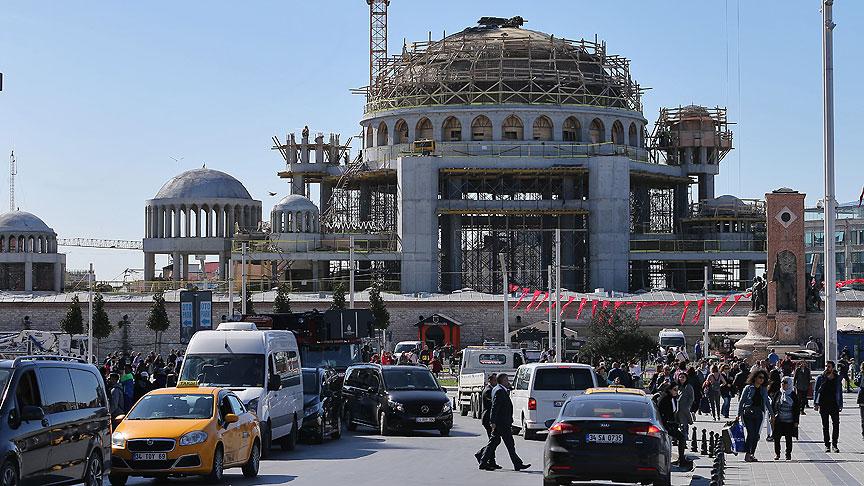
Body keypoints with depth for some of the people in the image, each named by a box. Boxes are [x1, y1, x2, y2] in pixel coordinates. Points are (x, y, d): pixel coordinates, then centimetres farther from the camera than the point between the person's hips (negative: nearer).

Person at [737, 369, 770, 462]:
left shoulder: (764, 389, 10)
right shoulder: (748, 388, -1)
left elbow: (767, 402, 18)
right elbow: (741, 401, 2)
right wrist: (739, 414, -2)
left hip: (759, 414, 4)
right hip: (748, 413, -4)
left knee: (756, 435, 2)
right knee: (751, 433, -13)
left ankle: (752, 454, 11)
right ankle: (747, 454, -8)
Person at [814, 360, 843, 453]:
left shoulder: (837, 379, 5)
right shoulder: (820, 378, 1)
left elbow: (840, 392, 12)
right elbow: (816, 391, 4)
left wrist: (840, 405, 7)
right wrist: (815, 403, -4)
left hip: (834, 405, 1)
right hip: (823, 405, -1)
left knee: (836, 425, -5)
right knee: (825, 426, 4)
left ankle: (834, 444, 4)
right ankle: (827, 445, 11)